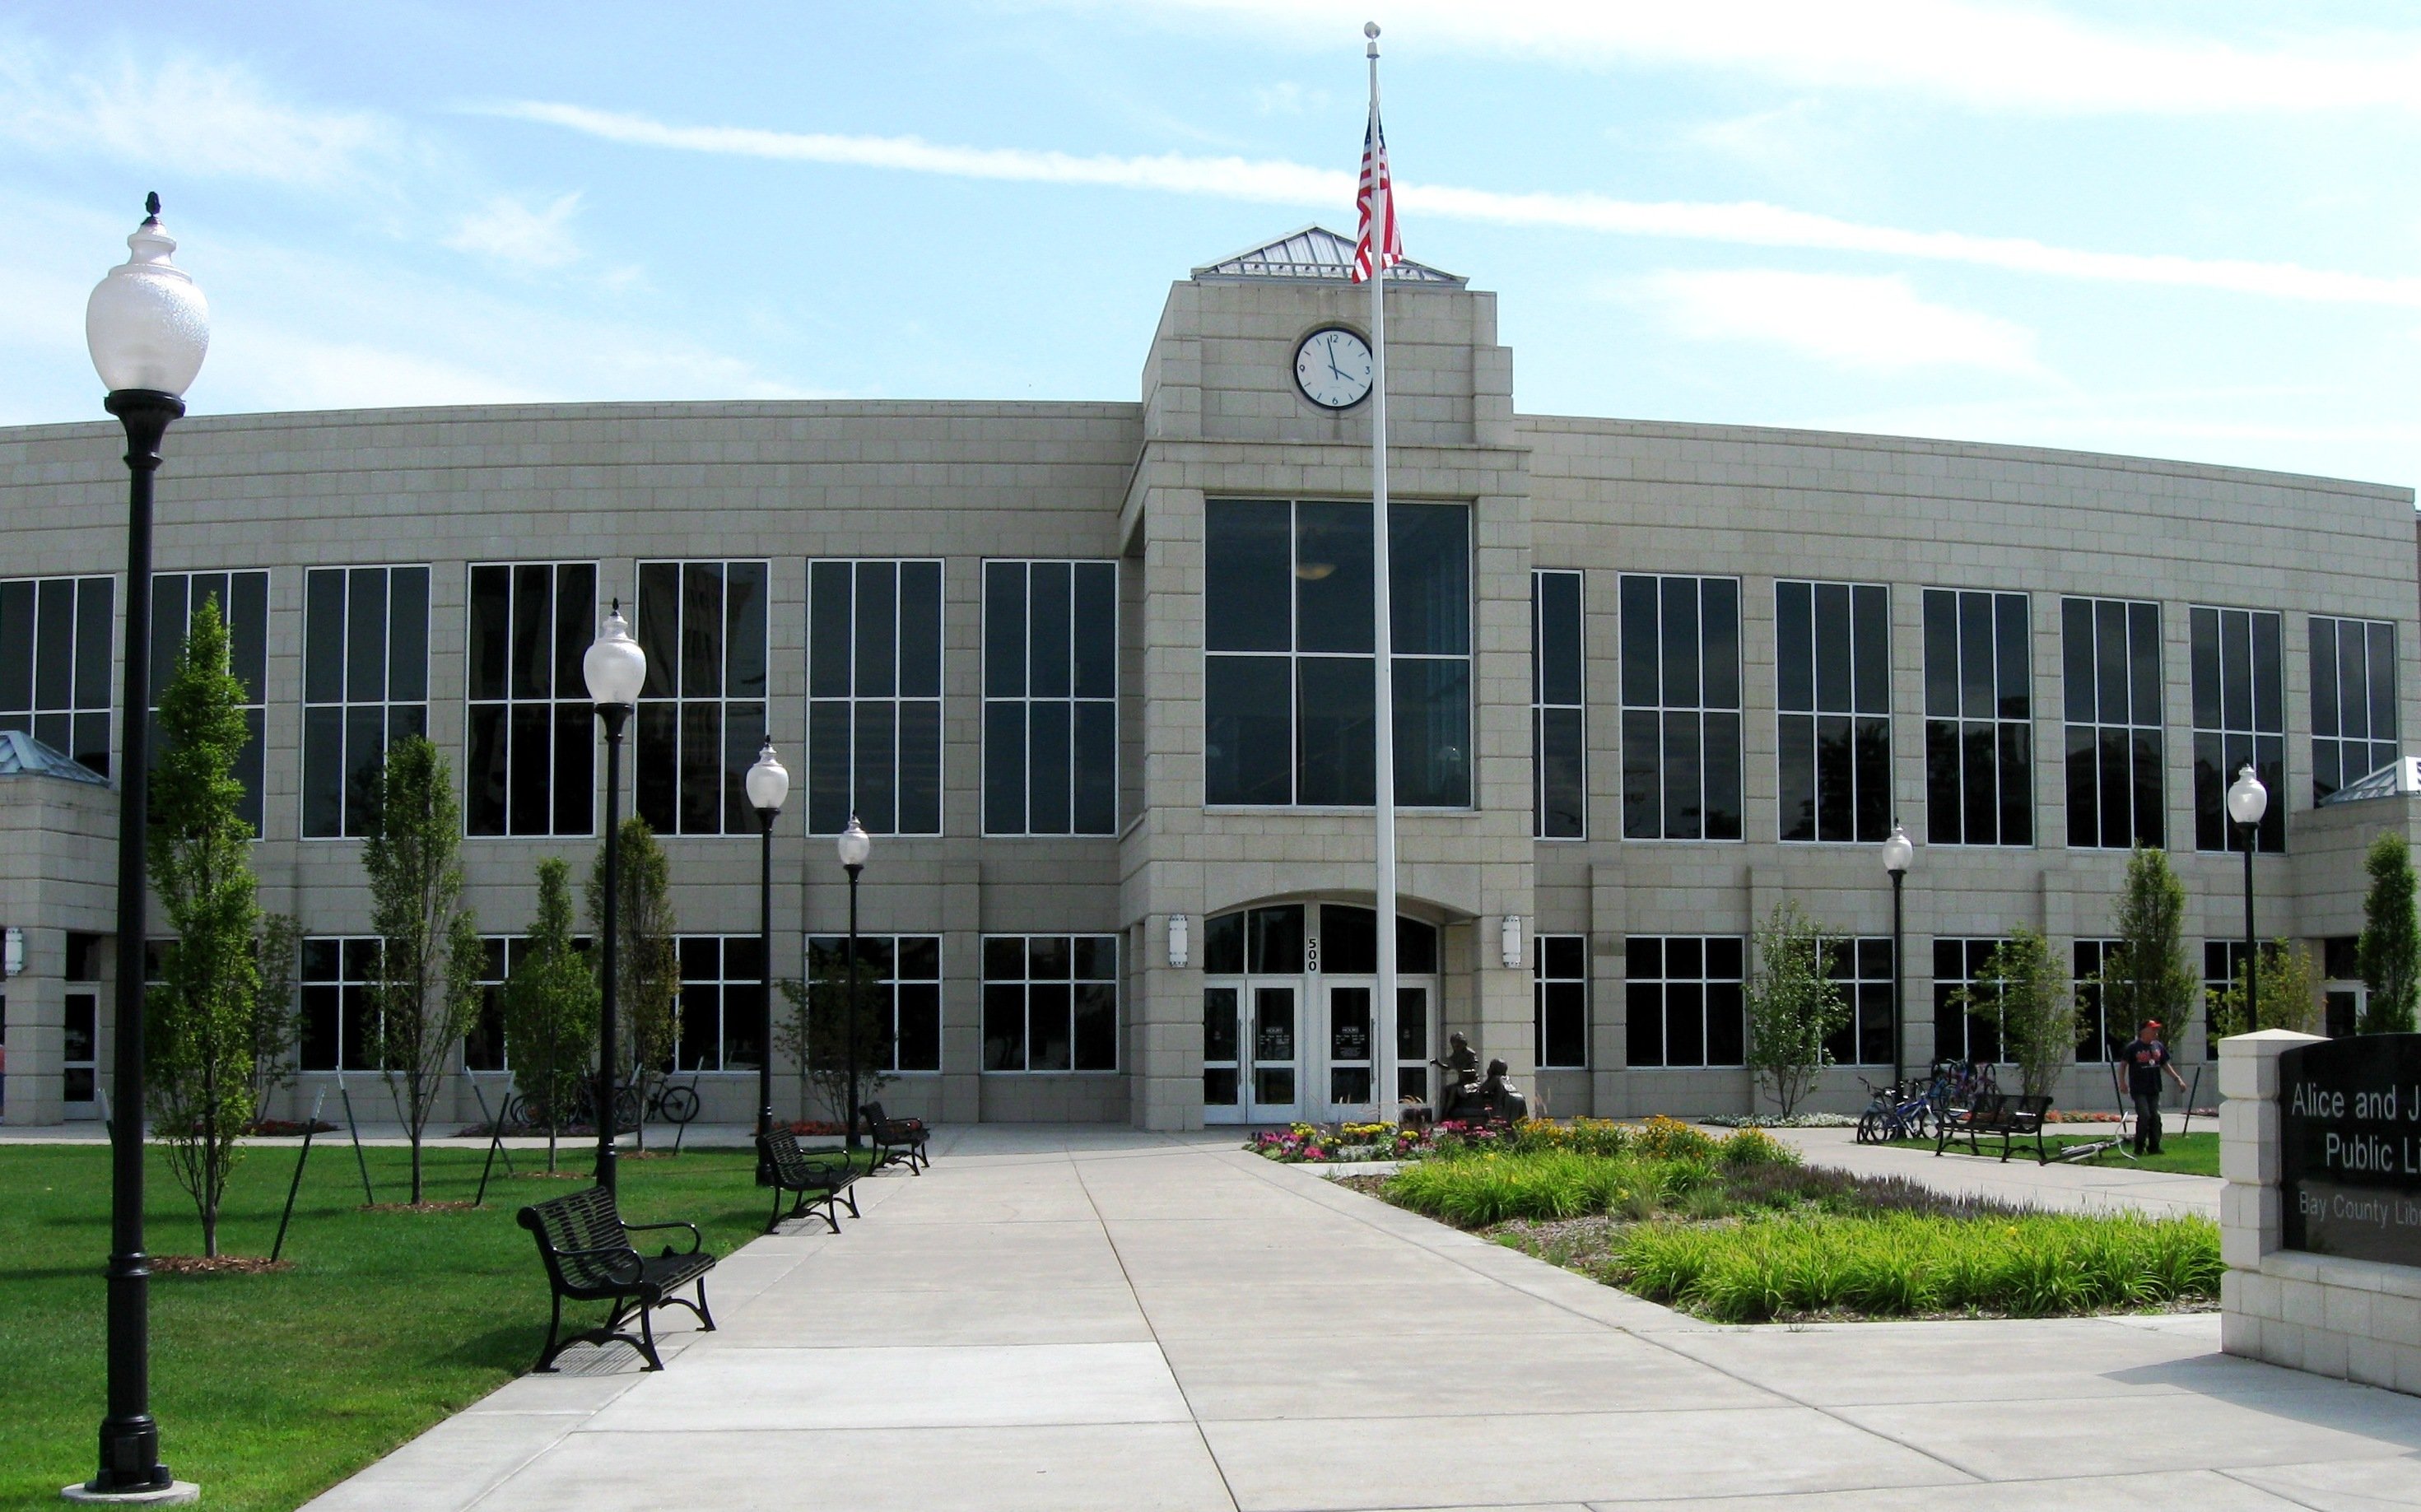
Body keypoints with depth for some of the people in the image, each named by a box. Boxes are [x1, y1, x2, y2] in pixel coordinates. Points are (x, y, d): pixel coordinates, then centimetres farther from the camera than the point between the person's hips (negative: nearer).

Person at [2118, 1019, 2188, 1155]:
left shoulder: (2158, 1046, 10)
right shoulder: (2133, 1047, -6)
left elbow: (2165, 1065, 19)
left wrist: (2177, 1079, 12)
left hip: (2154, 1089, 5)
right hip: (2139, 1090, -5)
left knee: (2156, 1117, 3)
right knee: (2144, 1116, -13)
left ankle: (2154, 1147, 11)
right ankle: (2139, 1147, -2)